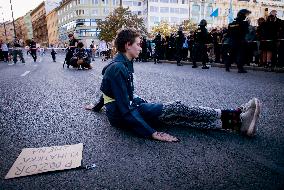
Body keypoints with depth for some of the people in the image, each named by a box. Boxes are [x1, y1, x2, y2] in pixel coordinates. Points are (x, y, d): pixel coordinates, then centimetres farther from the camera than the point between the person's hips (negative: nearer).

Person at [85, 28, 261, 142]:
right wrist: (152, 133, -29)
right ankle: (235, 120, -15)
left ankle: (234, 120, -13)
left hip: (131, 105, 8)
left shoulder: (123, 64, 9)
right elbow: (125, 109, -27)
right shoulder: (117, 69, -23)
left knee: (178, 116, -8)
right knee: (177, 108, -18)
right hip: (122, 116, -8)